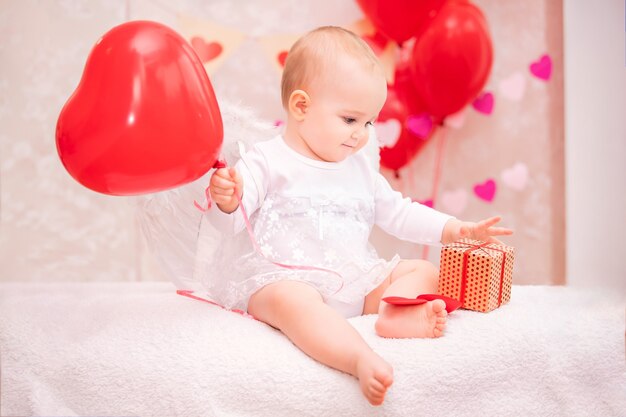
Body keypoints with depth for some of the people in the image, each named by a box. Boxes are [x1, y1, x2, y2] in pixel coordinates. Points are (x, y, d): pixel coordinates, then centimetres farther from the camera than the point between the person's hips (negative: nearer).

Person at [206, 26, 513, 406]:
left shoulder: (359, 168, 19)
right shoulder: (267, 161, 1)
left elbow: (398, 213, 23)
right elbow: (231, 221, -8)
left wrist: (457, 230, 13)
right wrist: (226, 202, -33)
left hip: (355, 281, 7)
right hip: (282, 280, -6)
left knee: (424, 271, -3)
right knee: (294, 302, -40)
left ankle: (396, 312, -33)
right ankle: (362, 359, -59)